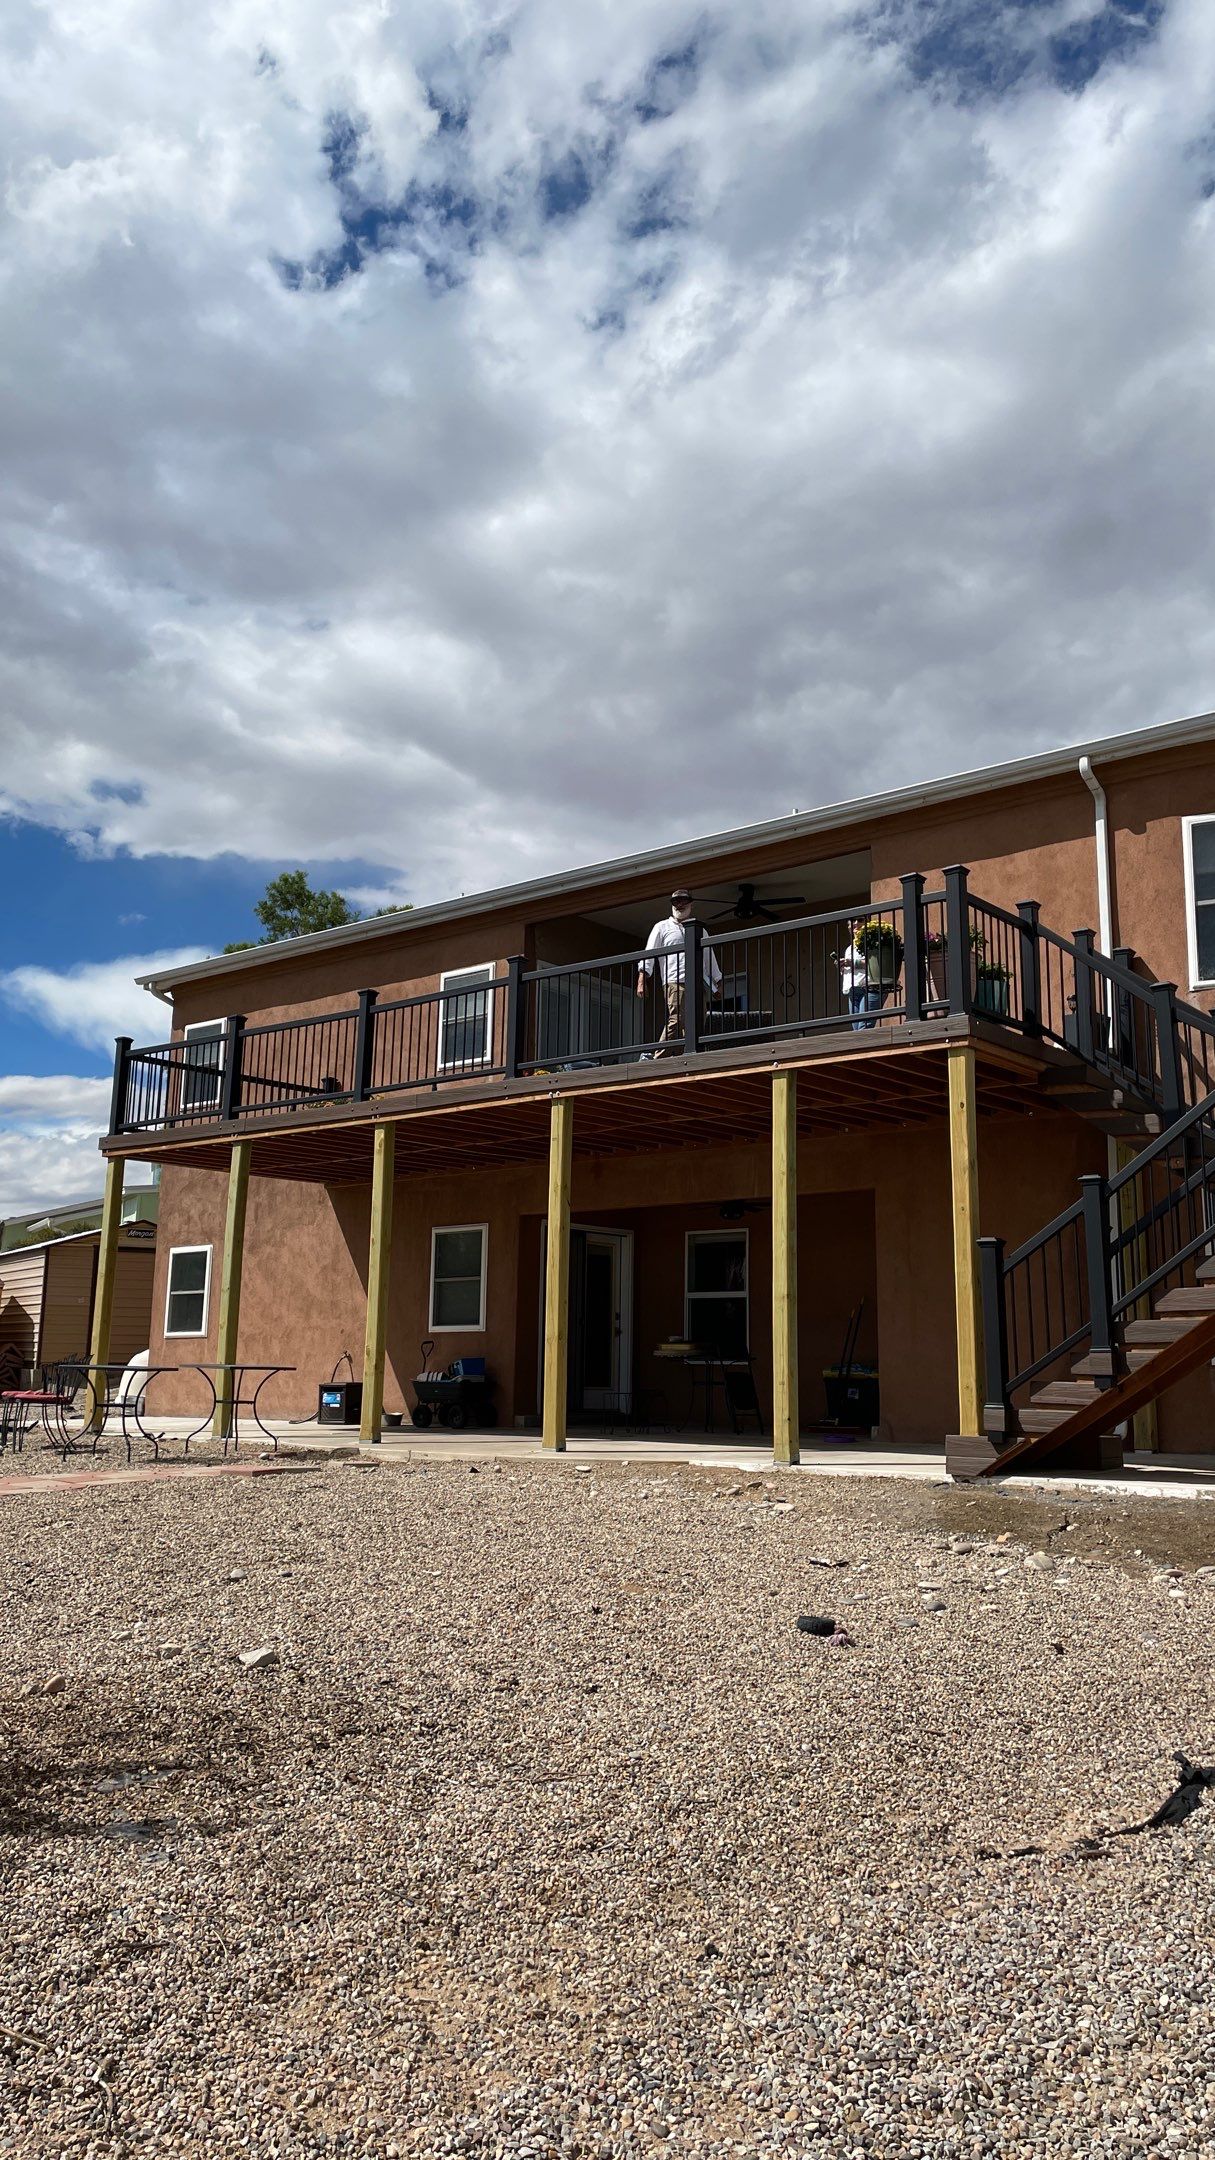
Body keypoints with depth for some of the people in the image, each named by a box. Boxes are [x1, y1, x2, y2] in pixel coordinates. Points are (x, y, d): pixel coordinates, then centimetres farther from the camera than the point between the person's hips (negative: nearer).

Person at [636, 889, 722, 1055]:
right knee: (676, 1020, -21)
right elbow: (648, 954, 7)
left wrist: (718, 983, 25)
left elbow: (710, 957, 31)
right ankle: (659, 1060, -22)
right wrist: (641, 981, -5)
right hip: (675, 983, -5)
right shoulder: (662, 927, 16)